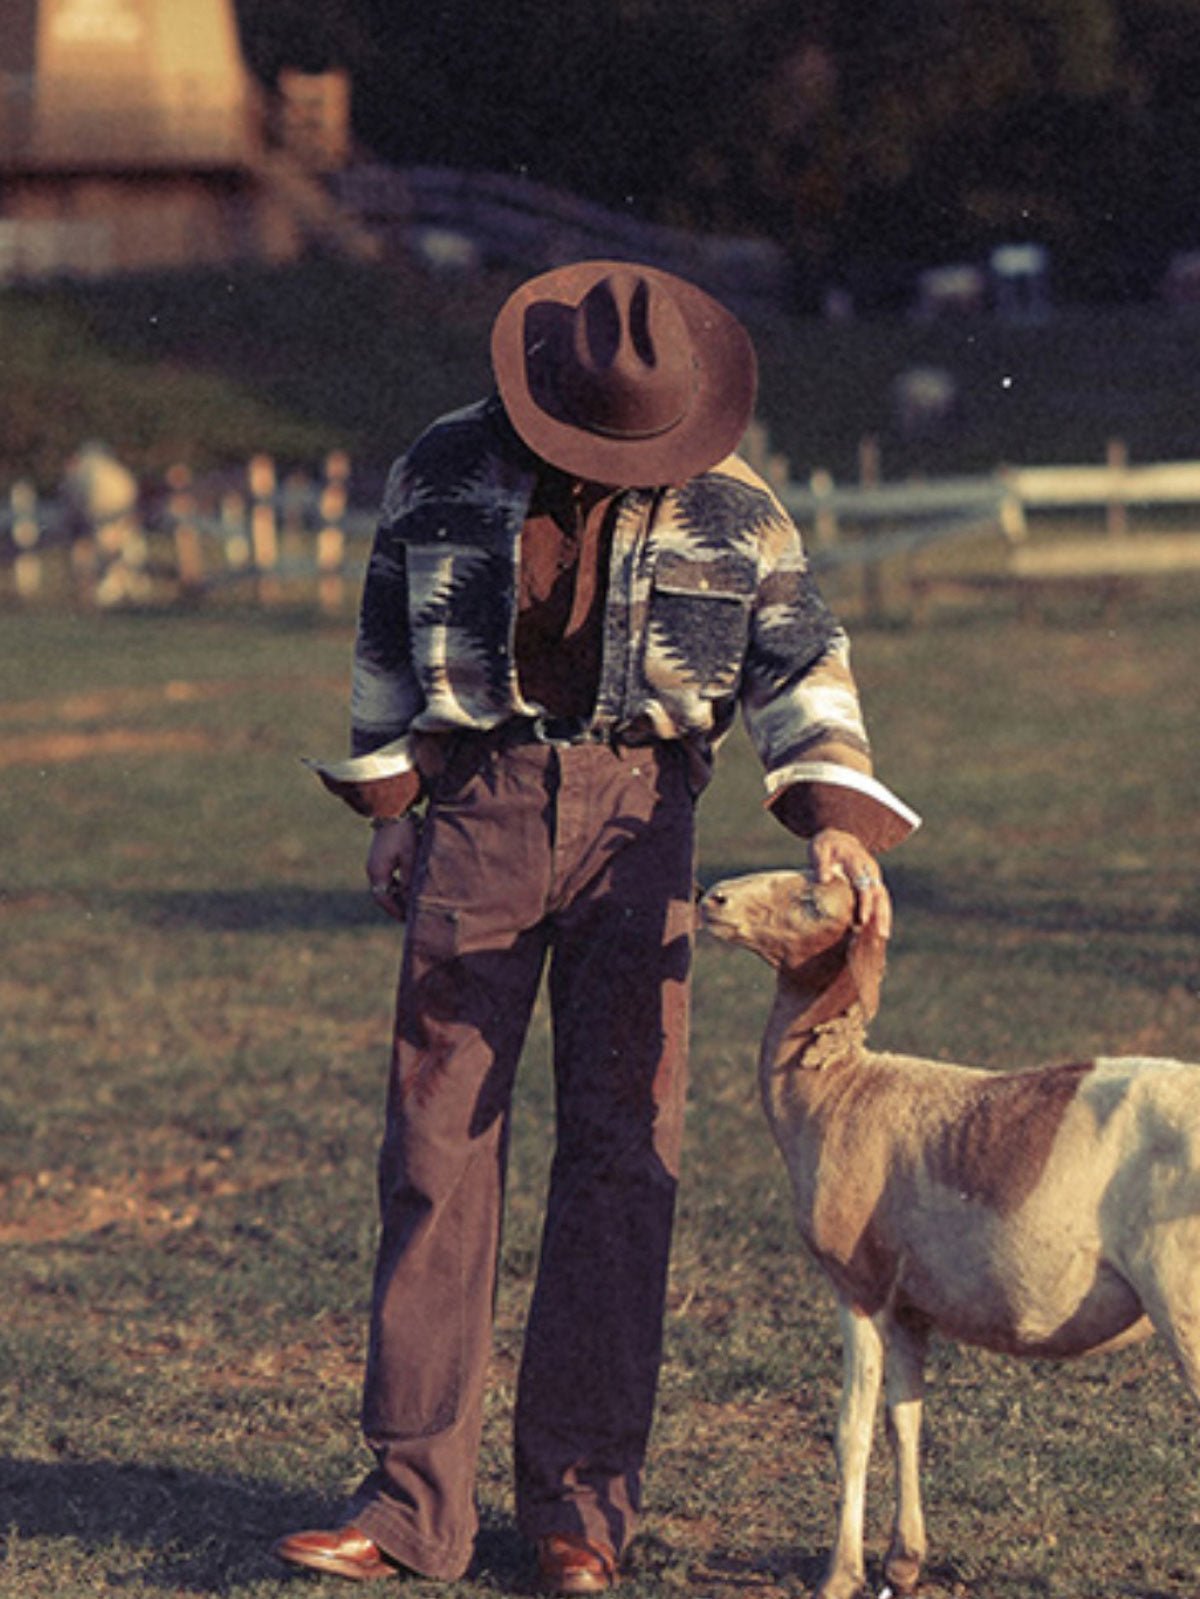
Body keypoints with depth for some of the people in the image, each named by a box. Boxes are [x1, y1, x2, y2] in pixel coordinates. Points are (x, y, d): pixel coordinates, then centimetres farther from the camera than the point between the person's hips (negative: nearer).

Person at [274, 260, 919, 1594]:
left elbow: (801, 669, -4)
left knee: (621, 1149, -3)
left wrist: (835, 817, -18)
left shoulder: (729, 508, -1)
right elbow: (390, 647, 12)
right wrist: (388, 810, 11)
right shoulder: (442, 473, 2)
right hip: (479, 813, 1)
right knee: (438, 1145, -3)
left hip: (640, 821, 0)